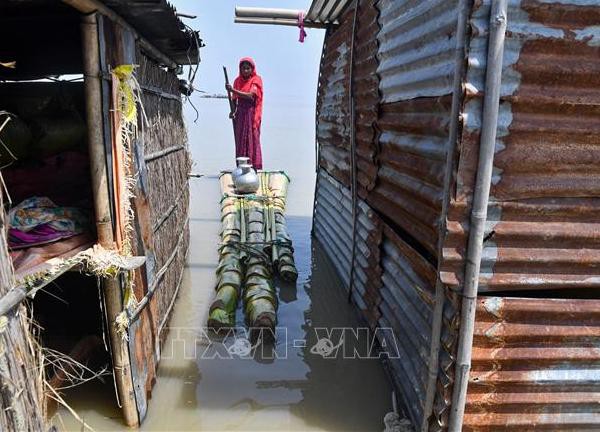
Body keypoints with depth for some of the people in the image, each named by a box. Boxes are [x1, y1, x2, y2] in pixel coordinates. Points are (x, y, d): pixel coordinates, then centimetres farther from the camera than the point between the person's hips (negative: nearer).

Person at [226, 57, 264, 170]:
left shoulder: (256, 80, -3)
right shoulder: (238, 81, 10)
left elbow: (250, 95, -19)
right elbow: (235, 99, 10)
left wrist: (232, 90, -24)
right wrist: (233, 111, -8)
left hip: (251, 113, -4)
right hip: (240, 114, 5)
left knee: (252, 139, -7)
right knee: (240, 140, 4)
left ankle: (254, 166, -4)